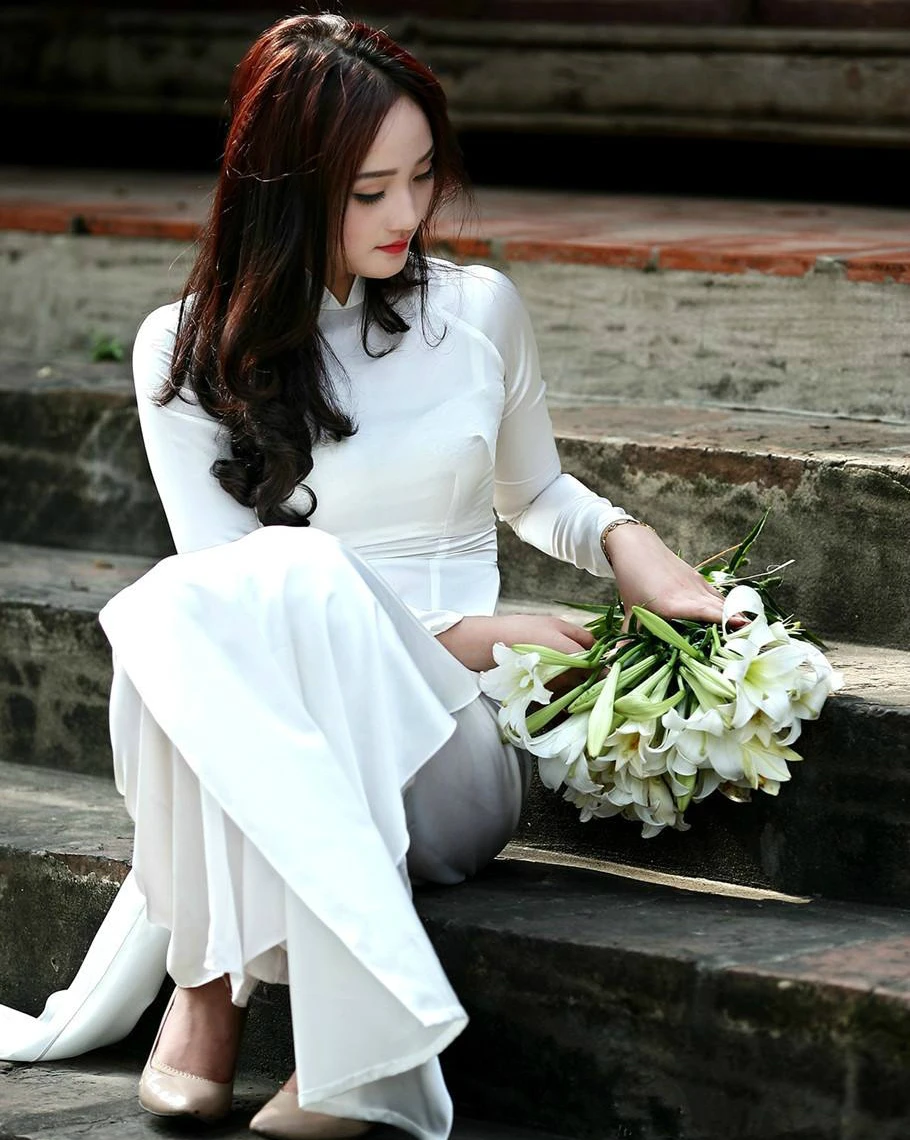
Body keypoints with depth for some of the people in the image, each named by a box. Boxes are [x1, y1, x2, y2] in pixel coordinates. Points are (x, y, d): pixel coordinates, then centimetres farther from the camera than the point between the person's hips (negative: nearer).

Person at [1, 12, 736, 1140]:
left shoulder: (479, 311, 9)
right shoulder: (187, 349, 5)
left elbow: (533, 492, 27)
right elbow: (226, 573, -3)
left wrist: (627, 543, 4)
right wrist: (462, 635, -12)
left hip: (441, 758, 0)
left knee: (299, 583, -34)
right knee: (178, 612, -36)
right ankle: (210, 981, -35)